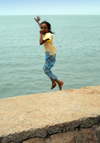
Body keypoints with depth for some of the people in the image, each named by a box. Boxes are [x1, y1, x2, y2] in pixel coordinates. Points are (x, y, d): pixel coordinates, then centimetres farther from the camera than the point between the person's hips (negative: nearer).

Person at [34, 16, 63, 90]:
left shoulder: (48, 35, -23)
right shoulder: (45, 33, 2)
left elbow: (41, 42, -35)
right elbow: (41, 27, 25)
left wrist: (41, 33, -24)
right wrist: (38, 22, 39)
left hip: (50, 55, -9)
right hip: (49, 54, 9)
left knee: (46, 70, 1)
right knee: (46, 68, 19)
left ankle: (59, 82, 8)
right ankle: (53, 82, 29)